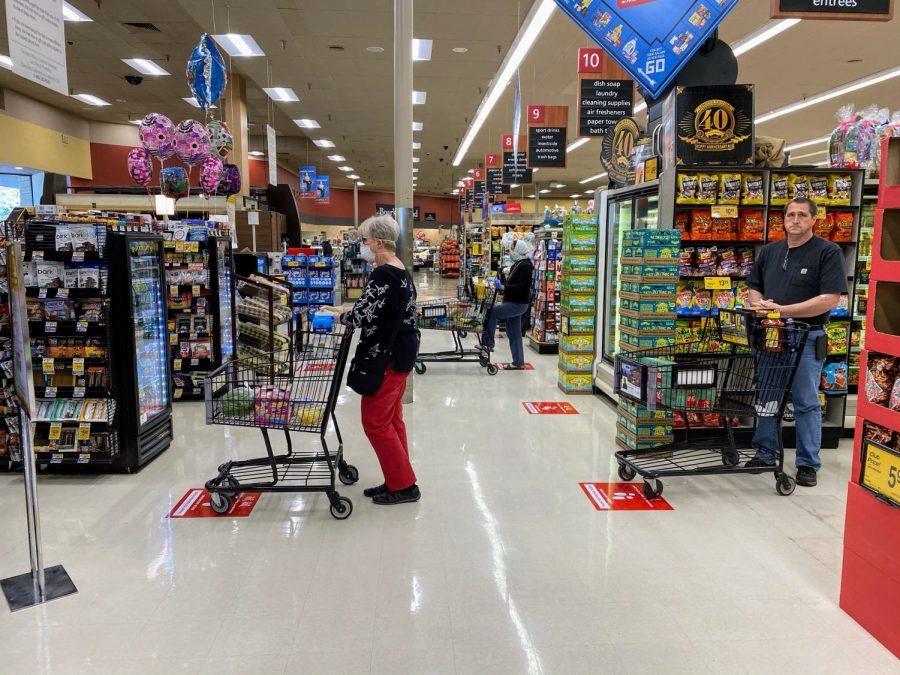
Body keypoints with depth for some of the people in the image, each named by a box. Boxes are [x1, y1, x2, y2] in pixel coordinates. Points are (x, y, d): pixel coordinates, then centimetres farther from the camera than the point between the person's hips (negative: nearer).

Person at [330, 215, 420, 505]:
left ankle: (404, 485, 8)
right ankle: (398, 481, 25)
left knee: (375, 422, -1)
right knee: (392, 419, 16)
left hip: (386, 357, -10)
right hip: (401, 352, 10)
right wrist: (353, 311, 11)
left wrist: (337, 317, -6)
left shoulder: (383, 274, -20)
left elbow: (362, 315, -24)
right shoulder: (400, 271, 11)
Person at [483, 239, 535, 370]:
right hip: (513, 303, 10)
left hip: (518, 304, -10)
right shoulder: (518, 264, 15)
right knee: (514, 333, 10)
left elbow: (520, 287, -24)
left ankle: (488, 343, -6)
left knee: (491, 312, -16)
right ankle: (518, 362, 16)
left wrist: (503, 287, -25)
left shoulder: (525, 266, -15)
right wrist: (501, 285, 10)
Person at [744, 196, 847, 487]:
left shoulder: (828, 252, -7)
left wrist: (783, 309, -20)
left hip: (807, 337, -5)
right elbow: (754, 286, 18)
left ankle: (808, 464, 14)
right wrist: (759, 304, -5)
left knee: (806, 402, 3)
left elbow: (830, 299, -16)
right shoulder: (770, 251, 10)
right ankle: (765, 453, 26)